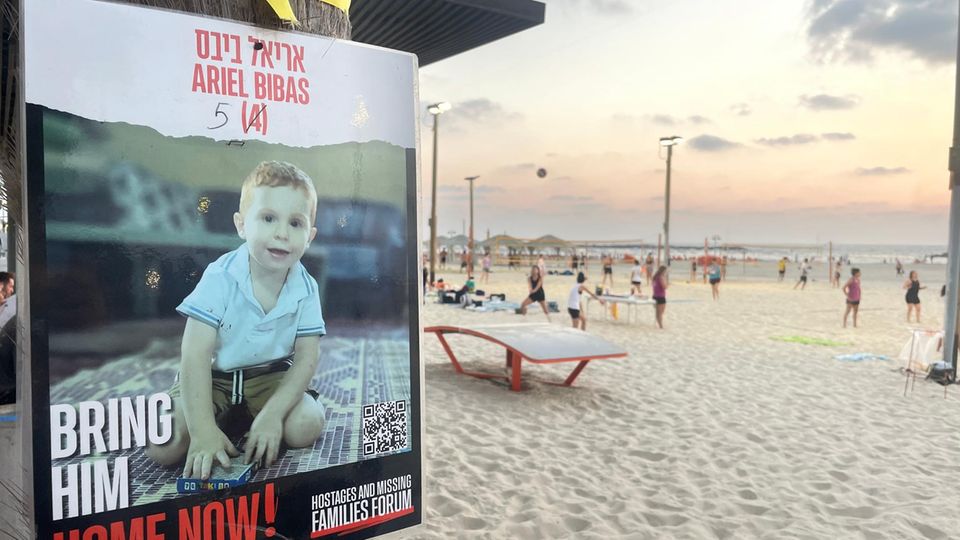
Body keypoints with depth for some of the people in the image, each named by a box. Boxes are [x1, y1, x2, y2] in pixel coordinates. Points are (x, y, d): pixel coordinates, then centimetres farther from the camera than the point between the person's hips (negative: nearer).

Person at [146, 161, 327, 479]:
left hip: (271, 376, 2)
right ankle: (227, 417, 10)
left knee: (305, 428, -23)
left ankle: (246, 417, 8)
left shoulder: (306, 288, -14)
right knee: (163, 448, -19)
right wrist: (203, 429, -32)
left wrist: (272, 413, -26)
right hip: (212, 376, -1)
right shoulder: (220, 278, -22)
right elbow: (196, 353, -25)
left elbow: (307, 357, -12)